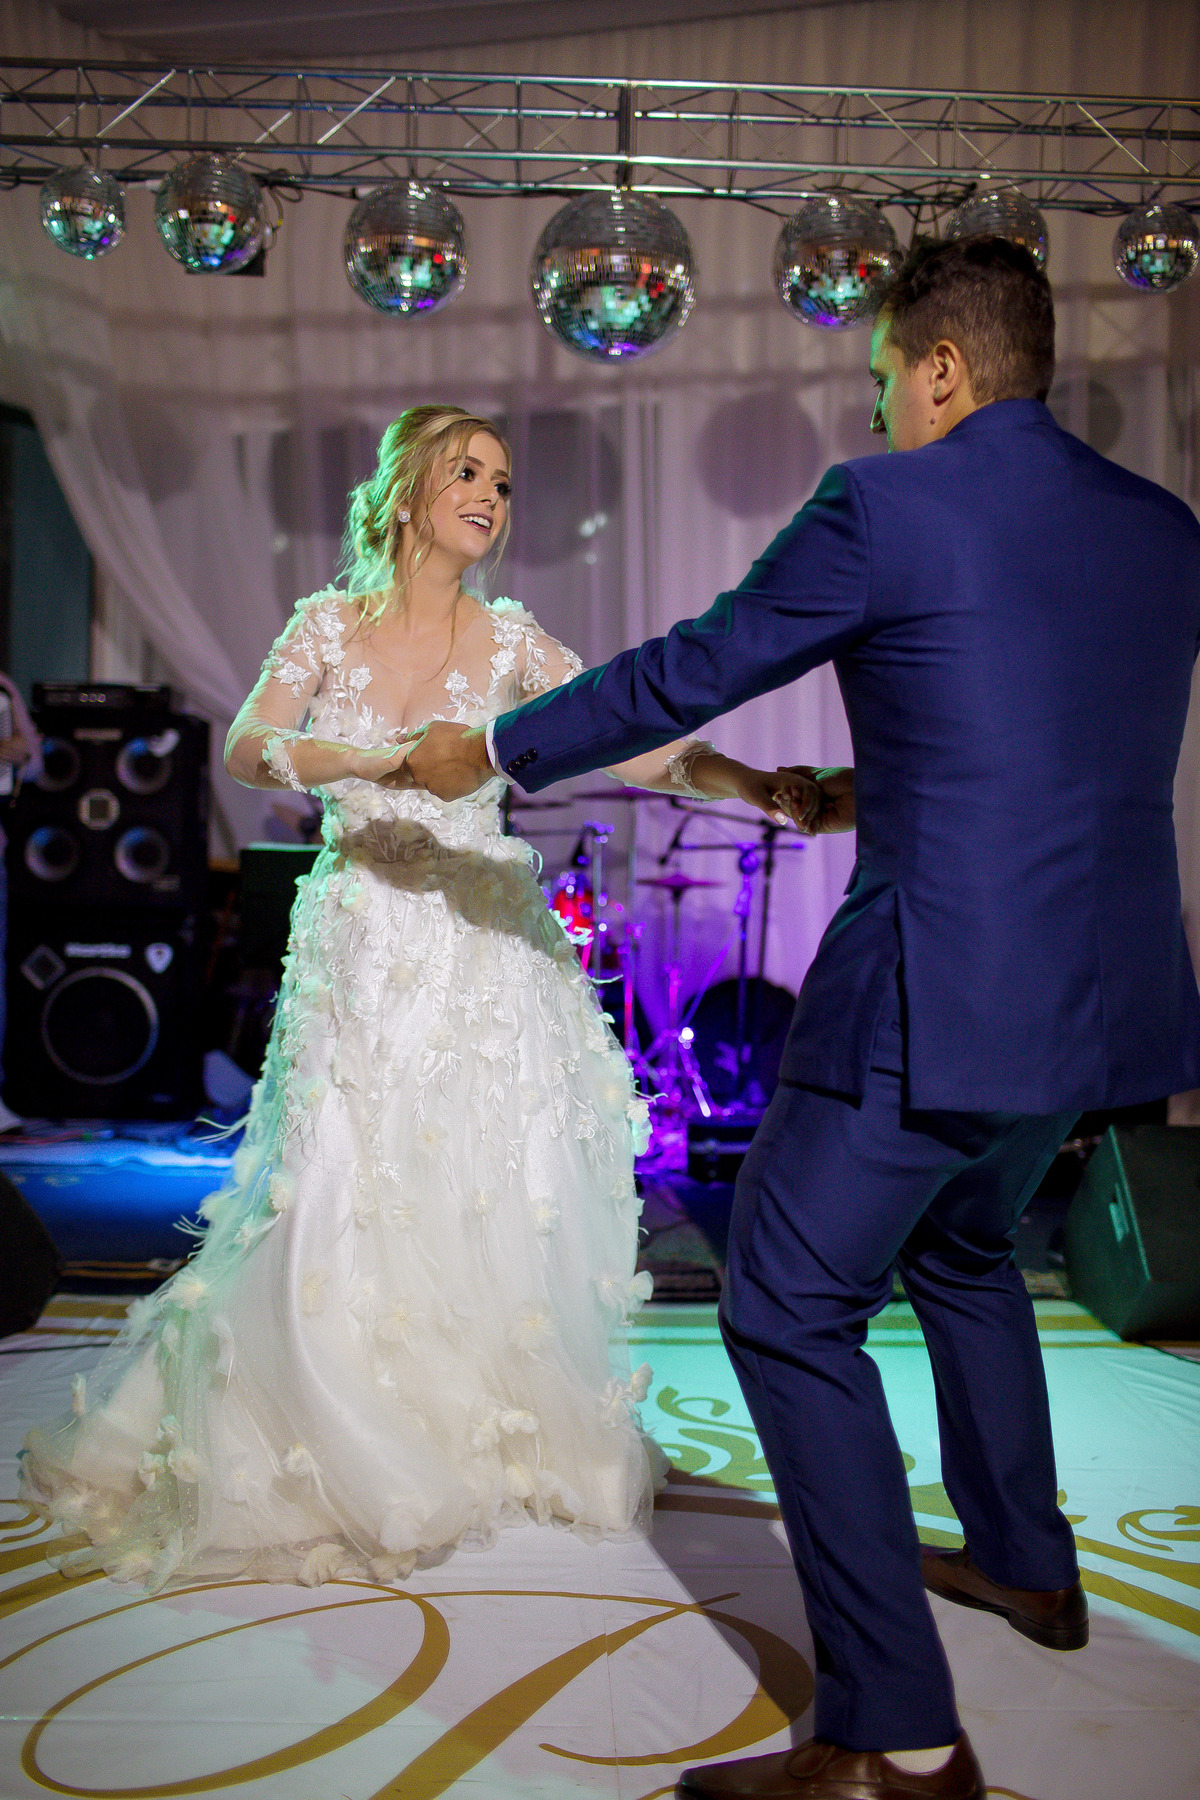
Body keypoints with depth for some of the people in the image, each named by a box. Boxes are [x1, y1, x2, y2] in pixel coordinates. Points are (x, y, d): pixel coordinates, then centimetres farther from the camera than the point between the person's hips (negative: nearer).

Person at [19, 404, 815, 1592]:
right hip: (360, 952, 0)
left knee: (491, 1202, 2)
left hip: (485, 950, 1)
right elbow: (247, 749, -13)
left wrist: (749, 782, -26)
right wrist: (380, 759, -30)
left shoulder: (508, 640, 3)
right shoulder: (330, 624, 3)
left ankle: (494, 1438, 24)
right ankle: (347, 1457, 21)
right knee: (341, 1200, -1)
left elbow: (634, 745, -8)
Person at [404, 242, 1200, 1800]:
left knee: (791, 1313, 2)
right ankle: (1026, 1563, 46)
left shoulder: (884, 507, -9)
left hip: (937, 997, -8)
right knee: (965, 1252, 30)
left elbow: (690, 672, -2)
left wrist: (490, 752, 11)